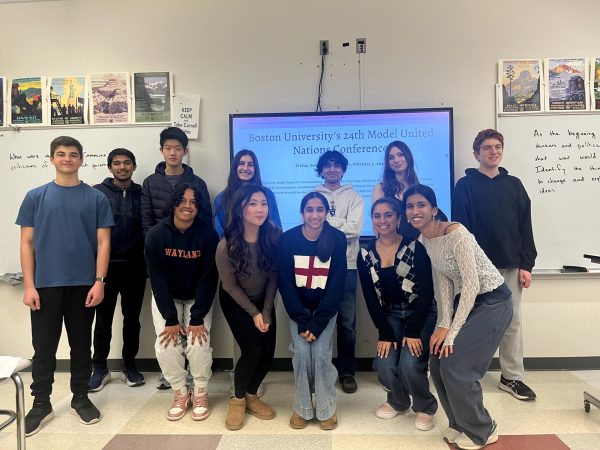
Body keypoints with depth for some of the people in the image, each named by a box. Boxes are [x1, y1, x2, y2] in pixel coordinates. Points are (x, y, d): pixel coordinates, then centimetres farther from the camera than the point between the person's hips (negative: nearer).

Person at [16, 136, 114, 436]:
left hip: (83, 285, 0)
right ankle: (41, 403, 26)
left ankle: (80, 398, 28)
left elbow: (103, 242, 0)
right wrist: (29, 285, -4)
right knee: (43, 347, 9)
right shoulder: (35, 197, 4)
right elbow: (26, 243, 3)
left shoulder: (96, 198, 2)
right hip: (45, 285, 1)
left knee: (81, 344, 11)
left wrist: (99, 281, -8)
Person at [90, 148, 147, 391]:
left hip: (135, 266, 1)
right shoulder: (97, 193, 1)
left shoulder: (142, 193, 6)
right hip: (106, 265, -1)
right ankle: (100, 368, 23)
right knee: (103, 319, 7)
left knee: (132, 318, 10)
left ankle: (130, 365, 24)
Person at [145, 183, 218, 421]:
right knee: (166, 345, -13)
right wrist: (170, 319, -19)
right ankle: (180, 393, 10)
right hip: (166, 298, 1)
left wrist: (197, 318, -20)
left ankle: (200, 393, 8)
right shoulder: (156, 234, -16)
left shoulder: (208, 234, -18)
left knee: (199, 343, -17)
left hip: (198, 298, -1)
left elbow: (208, 278, -17)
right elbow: (158, 279, -15)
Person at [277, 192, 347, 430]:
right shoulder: (288, 239, -14)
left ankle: (326, 408, 8)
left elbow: (337, 284, -13)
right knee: (301, 351, -14)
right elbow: (285, 283, -10)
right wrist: (302, 320, -16)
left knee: (321, 352, -14)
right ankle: (302, 408, 8)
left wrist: (317, 322, -18)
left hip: (326, 307, 0)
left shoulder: (338, 239, -14)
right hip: (298, 307, 1)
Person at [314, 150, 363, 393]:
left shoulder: (354, 197, 9)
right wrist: (339, 224, -10)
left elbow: (354, 228, -6)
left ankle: (347, 371, 16)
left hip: (346, 266, 0)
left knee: (347, 321, 2)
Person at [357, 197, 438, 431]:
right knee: (385, 365, -14)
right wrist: (385, 333, -11)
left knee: (410, 364, -20)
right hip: (390, 315, 3)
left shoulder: (415, 247, -14)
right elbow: (371, 298, -3)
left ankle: (425, 407, 13)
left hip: (420, 313, -3)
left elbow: (426, 292, -15)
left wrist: (413, 331, -19)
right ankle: (398, 401, 22)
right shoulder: (365, 254, -4)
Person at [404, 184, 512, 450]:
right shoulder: (424, 240, 0)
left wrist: (452, 332, -22)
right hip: (467, 300, 8)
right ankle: (460, 424, 25)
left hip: (492, 301, -8)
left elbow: (472, 283, -25)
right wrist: (443, 325, -7)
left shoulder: (455, 233, -24)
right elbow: (445, 283, 3)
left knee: (455, 364, -11)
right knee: (437, 361, 3)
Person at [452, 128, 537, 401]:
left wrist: (526, 264, 0)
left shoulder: (514, 185, 10)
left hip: (510, 266, 4)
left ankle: (512, 377, 21)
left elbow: (525, 227, 7)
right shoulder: (465, 186, -2)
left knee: (513, 322, 8)